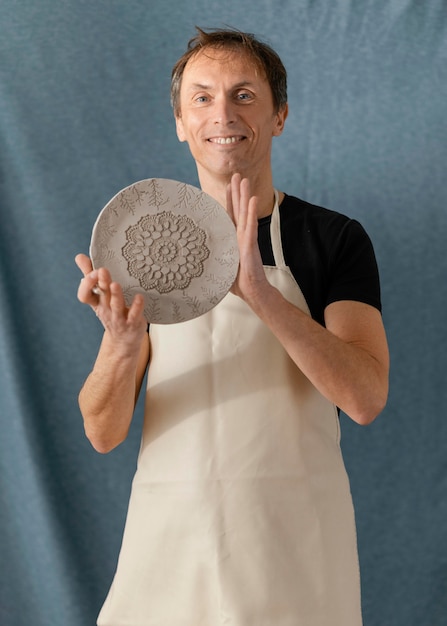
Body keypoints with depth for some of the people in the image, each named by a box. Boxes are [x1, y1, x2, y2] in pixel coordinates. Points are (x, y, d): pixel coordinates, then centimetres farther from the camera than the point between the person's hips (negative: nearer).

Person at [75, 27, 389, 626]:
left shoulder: (335, 239, 0)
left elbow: (366, 397, -14)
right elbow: (104, 433, 0)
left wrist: (260, 293, -25)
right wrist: (122, 344, -20)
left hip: (293, 539, -2)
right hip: (169, 535, 2)